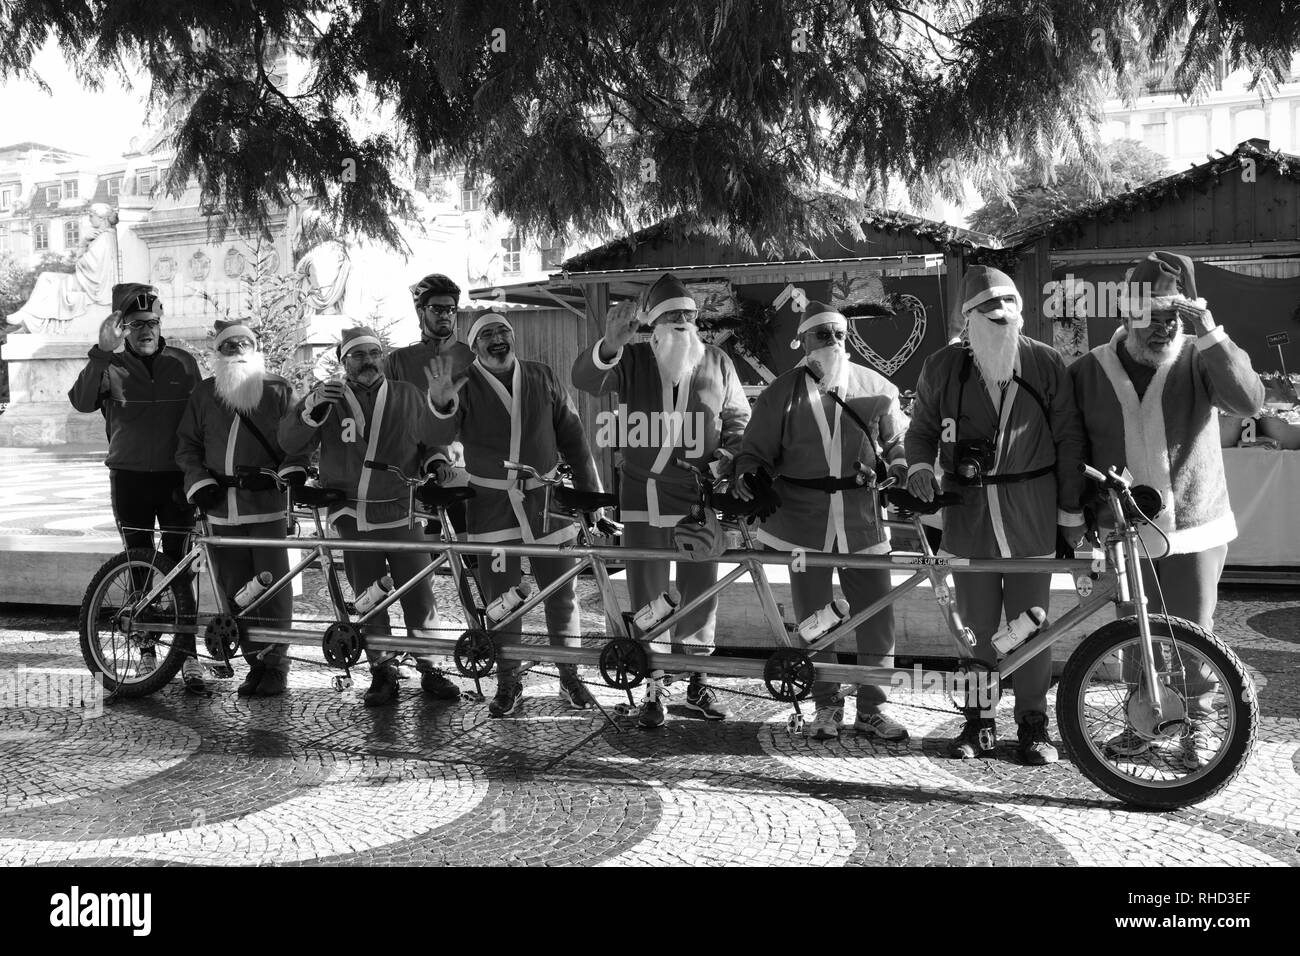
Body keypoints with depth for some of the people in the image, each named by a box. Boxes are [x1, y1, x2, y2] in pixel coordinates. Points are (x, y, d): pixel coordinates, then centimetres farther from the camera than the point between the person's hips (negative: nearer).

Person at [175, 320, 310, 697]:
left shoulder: (278, 390, 7)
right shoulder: (205, 393, 12)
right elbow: (187, 445, 14)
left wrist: (292, 469, -11)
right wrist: (199, 482, 1)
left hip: (267, 501, -3)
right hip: (222, 505, 3)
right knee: (235, 588, 4)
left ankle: (276, 663, 5)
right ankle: (255, 661, 14)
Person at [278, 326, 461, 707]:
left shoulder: (409, 396, 9)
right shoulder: (329, 398, 6)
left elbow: (431, 443, 20)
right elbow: (290, 443, -4)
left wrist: (436, 462, -1)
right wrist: (312, 408, -19)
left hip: (403, 514, 0)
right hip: (354, 518, 0)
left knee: (419, 597, -2)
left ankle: (430, 668, 13)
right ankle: (382, 671, 18)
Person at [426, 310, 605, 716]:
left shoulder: (542, 378, 5)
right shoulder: (466, 387, -3)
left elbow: (572, 437, 9)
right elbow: (442, 434, -22)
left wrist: (591, 493, 7)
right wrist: (440, 402, -44)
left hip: (546, 499, 2)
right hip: (491, 506, -2)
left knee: (561, 593, 6)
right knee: (500, 598, 3)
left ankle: (570, 678, 19)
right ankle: (508, 685, 15)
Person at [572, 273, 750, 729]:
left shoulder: (717, 362, 4)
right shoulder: (632, 361, -2)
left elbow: (738, 417, 13)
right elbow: (585, 378, -19)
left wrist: (725, 458, -5)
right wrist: (609, 345, -38)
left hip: (701, 495, 1)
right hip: (643, 498, -1)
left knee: (701, 592, 9)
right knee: (646, 596, 4)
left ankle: (698, 683, 25)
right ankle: (653, 689, 17)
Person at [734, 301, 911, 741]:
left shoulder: (875, 386, 8)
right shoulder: (781, 392, 5)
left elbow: (897, 439, 17)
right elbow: (757, 450, 7)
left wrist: (904, 472, -1)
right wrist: (748, 476, -13)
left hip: (862, 517, 1)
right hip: (805, 520, -1)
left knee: (877, 615, 0)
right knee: (812, 618, 6)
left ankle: (871, 708, 14)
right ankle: (825, 706, 21)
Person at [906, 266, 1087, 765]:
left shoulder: (1045, 363, 2)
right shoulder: (941, 367, 2)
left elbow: (1068, 440, 6)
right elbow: (922, 430, 14)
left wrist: (1071, 513, 5)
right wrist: (919, 466, -7)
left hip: (1030, 509, 0)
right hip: (967, 509, 0)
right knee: (977, 621, 4)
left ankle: (1032, 723, 18)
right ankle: (978, 721, 19)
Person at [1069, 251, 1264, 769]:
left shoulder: (1197, 361, -9)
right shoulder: (1089, 372, -4)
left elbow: (1249, 401, -27)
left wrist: (1209, 334, -32)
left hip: (1194, 530, -1)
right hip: (1125, 532, 2)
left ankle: (1198, 725, 27)